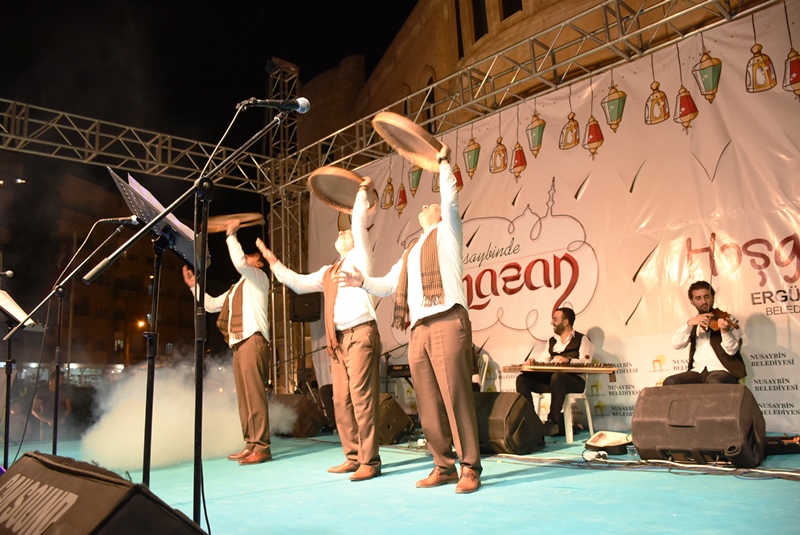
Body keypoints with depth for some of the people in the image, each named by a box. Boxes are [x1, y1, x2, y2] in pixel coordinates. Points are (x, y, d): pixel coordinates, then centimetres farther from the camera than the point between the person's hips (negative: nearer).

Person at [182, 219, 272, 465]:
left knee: (254, 393, -14)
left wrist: (231, 235, -5)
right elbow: (212, 305, 31)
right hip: (238, 342, 9)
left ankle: (262, 447, -14)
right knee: (244, 396, 6)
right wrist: (194, 285, 24)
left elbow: (239, 262, -15)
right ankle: (250, 444, 9)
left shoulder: (258, 277, 5)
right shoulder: (237, 287, 29)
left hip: (253, 339, -9)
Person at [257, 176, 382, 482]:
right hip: (338, 340, 8)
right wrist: (273, 262, 28)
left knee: (362, 398, -9)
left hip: (360, 334, -8)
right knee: (341, 400, 7)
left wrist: (363, 190, 4)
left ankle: (369, 462, -4)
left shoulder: (359, 257, 6)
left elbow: (359, 222, -3)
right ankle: (353, 458, 16)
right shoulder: (327, 272, 25)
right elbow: (299, 283, 28)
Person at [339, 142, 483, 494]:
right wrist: (363, 282, 10)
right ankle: (444, 467, 15)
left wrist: (443, 162, 5)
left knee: (455, 397, -9)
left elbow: (451, 200, -2)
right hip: (419, 329, 7)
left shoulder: (447, 232, 12)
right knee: (427, 404, 6)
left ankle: (469, 468, 0)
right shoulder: (410, 252, 28)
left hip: (448, 322, -7)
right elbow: (390, 284, 27)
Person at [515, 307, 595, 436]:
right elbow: (543, 364, 16)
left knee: (557, 377, -40)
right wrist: (534, 362, -7)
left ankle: (554, 420, -29)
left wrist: (567, 360, -29)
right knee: (522, 379, -13)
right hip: (551, 379, 6)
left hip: (574, 380, -6)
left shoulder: (582, 339, 5)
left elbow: (586, 363, -12)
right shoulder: (551, 341, 23)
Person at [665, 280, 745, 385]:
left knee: (714, 381, -38)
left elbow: (732, 350, -8)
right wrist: (689, 323, -13)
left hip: (723, 371, -4)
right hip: (698, 372, 4)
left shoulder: (728, 320, 6)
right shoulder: (693, 323, 18)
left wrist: (725, 331, -27)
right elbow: (676, 344, 1)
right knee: (670, 382, -23)